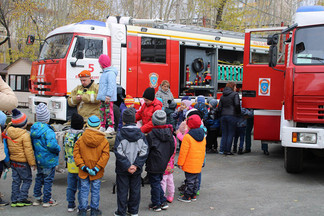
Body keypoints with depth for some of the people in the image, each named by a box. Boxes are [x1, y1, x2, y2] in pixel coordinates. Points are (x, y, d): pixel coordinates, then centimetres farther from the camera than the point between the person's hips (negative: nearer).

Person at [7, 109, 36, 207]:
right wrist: (33, 163, -9)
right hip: (22, 162, -7)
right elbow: (28, 150, -17)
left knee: (16, 180, 14)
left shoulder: (8, 132, 3)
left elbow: (8, 147, 14)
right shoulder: (25, 135, -19)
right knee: (27, 179, 6)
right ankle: (22, 199, 3)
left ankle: (14, 200, 17)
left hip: (12, 161, 7)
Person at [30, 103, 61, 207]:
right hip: (49, 160, -7)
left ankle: (37, 198, 30)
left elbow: (32, 144, 9)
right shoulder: (48, 131, -26)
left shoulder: (33, 129, 0)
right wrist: (58, 149, -15)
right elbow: (52, 145, -34)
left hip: (38, 159, 7)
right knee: (48, 180, 7)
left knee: (39, 178, 21)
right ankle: (47, 200, 17)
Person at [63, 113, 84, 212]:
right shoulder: (83, 135, -18)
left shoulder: (67, 134, 2)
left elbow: (65, 147, 11)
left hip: (70, 165, 6)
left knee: (71, 186, 16)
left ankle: (70, 205, 24)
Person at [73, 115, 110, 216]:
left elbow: (76, 153, -7)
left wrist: (82, 166, -8)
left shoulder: (81, 139, -4)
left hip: (84, 172, 1)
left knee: (84, 190, 11)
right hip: (97, 173, -1)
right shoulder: (104, 141, -7)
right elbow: (105, 155, -13)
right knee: (95, 190, 11)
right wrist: (97, 168, -13)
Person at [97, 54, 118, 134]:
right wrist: (100, 96, 22)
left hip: (108, 98, -10)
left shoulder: (111, 73, -13)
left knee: (109, 112, -6)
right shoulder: (104, 72, 20)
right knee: (102, 111, 11)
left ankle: (111, 127, 0)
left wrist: (108, 96, -26)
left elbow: (111, 85, -21)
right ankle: (102, 126, 18)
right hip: (103, 97, 10)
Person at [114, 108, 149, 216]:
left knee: (122, 191, 8)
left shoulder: (120, 134, -12)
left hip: (122, 170, -3)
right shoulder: (141, 134, -2)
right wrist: (136, 165, -9)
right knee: (135, 190, 15)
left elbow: (118, 152, -16)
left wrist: (127, 166, -14)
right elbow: (144, 151, -6)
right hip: (136, 170, 3)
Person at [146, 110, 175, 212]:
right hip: (164, 164, 6)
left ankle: (156, 204, 14)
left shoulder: (151, 135, -17)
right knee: (158, 182, 20)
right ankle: (163, 202, 20)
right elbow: (172, 148, 9)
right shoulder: (169, 133, 1)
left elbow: (146, 150, -9)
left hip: (153, 165, -6)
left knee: (155, 184, 5)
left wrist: (145, 161, 7)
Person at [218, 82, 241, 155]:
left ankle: (222, 150, 10)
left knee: (224, 134, 11)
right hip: (232, 116, -6)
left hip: (223, 116, 6)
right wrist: (239, 113, 0)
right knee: (230, 134, 0)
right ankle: (227, 151, -1)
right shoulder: (235, 94, -3)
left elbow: (219, 107, 11)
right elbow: (237, 104, -13)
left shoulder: (222, 96, 16)